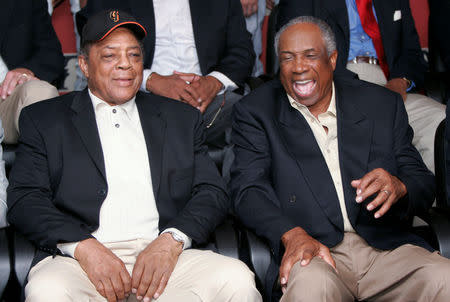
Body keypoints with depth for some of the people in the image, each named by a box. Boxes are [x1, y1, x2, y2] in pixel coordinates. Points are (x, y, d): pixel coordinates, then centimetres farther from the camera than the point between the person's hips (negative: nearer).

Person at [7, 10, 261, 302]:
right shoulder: (44, 119, 15)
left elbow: (213, 192, 11)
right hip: (82, 263, -1)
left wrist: (171, 240, -9)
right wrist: (83, 246, -14)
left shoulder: (181, 118, 20)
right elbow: (25, 200, 4)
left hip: (166, 258, 1)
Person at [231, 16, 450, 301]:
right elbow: (248, 189, -2)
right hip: (313, 251, -2)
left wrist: (399, 187, -13)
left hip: (387, 248, 3)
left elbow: (424, 182, 13)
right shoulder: (255, 112, 10)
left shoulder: (382, 104, 15)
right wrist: (292, 233, -22)